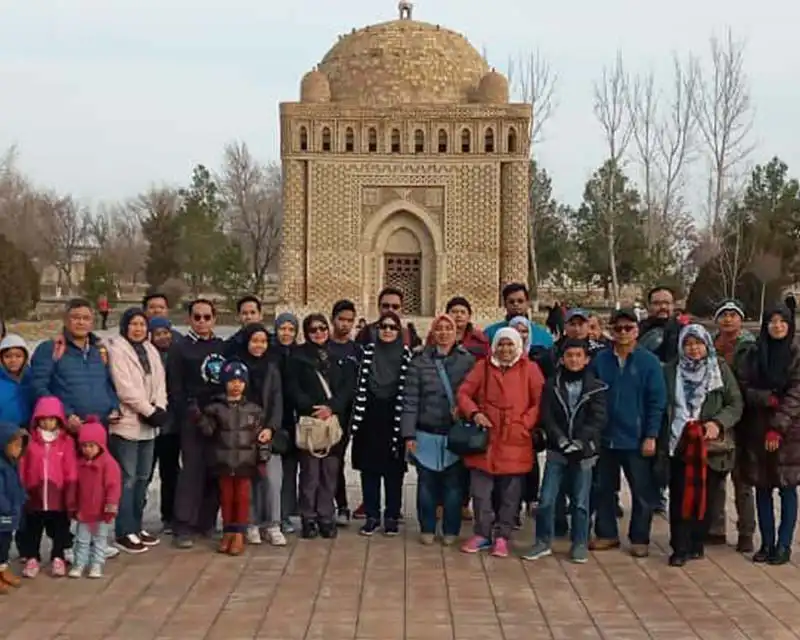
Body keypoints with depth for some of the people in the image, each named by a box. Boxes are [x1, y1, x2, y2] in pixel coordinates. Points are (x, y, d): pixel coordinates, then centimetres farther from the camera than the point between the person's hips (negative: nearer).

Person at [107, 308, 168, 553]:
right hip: (127, 423, -7)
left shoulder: (151, 350, 14)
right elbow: (125, 388, -16)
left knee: (142, 478, 13)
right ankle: (124, 533, 1)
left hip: (148, 425, 7)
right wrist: (151, 411, -15)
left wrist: (160, 409, -9)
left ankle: (136, 527, 22)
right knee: (127, 479, -5)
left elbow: (159, 382, 9)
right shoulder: (117, 349, -8)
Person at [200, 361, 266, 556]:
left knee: (242, 497, 4)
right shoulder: (216, 407, -1)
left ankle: (239, 534, 10)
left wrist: (265, 434, -9)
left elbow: (258, 433, 10)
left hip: (245, 461, 0)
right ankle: (228, 531, 19)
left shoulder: (253, 409, 4)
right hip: (224, 460, 0)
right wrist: (200, 419, -21)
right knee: (226, 496, 9)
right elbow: (208, 431, -5)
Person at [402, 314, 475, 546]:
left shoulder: (468, 361, 2)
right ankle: (427, 529, 20)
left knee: (454, 483, 4)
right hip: (427, 434, 1)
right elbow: (410, 400, -1)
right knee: (426, 483, 7)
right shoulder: (420, 363, 2)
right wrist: (408, 434, -5)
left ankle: (451, 530, 17)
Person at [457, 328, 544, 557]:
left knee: (510, 494, 5)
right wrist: (474, 413, -10)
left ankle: (502, 536, 17)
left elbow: (540, 401, -1)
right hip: (484, 438, 2)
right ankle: (482, 534, 19)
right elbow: (464, 393, 7)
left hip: (515, 442, -1)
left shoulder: (530, 369, 2)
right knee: (480, 491, 5)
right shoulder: (483, 367, 7)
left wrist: (524, 424, -10)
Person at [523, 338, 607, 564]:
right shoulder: (552, 385, 4)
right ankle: (543, 542, 13)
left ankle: (580, 544, 17)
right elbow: (546, 417, -1)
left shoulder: (597, 387, 1)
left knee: (580, 502, 5)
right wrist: (561, 439, -14)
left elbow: (598, 419, -6)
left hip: (584, 452, -1)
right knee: (546, 500, 0)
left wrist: (580, 441, -17)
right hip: (557, 450, 1)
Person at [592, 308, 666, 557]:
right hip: (606, 438, 3)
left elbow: (657, 402, -5)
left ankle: (640, 539, 17)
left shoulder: (649, 362, -4)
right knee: (604, 489, 12)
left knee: (642, 493, 5)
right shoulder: (600, 360, 2)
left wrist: (651, 436, -10)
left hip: (637, 440, -3)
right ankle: (606, 534, 25)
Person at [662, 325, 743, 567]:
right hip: (680, 445, 0)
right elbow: (663, 406, 12)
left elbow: (735, 404, 2)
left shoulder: (721, 369, 3)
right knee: (680, 497, -4)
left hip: (712, 446, 0)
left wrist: (718, 423, -15)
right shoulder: (671, 371, 7)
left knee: (707, 497, 3)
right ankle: (680, 548, 2)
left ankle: (697, 543, 18)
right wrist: (662, 442, 4)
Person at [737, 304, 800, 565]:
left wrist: (778, 428, -15)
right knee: (762, 489, 6)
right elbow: (743, 387, 3)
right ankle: (767, 543, 15)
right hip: (757, 429, 3)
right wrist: (769, 398, -14)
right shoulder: (754, 353, 7)